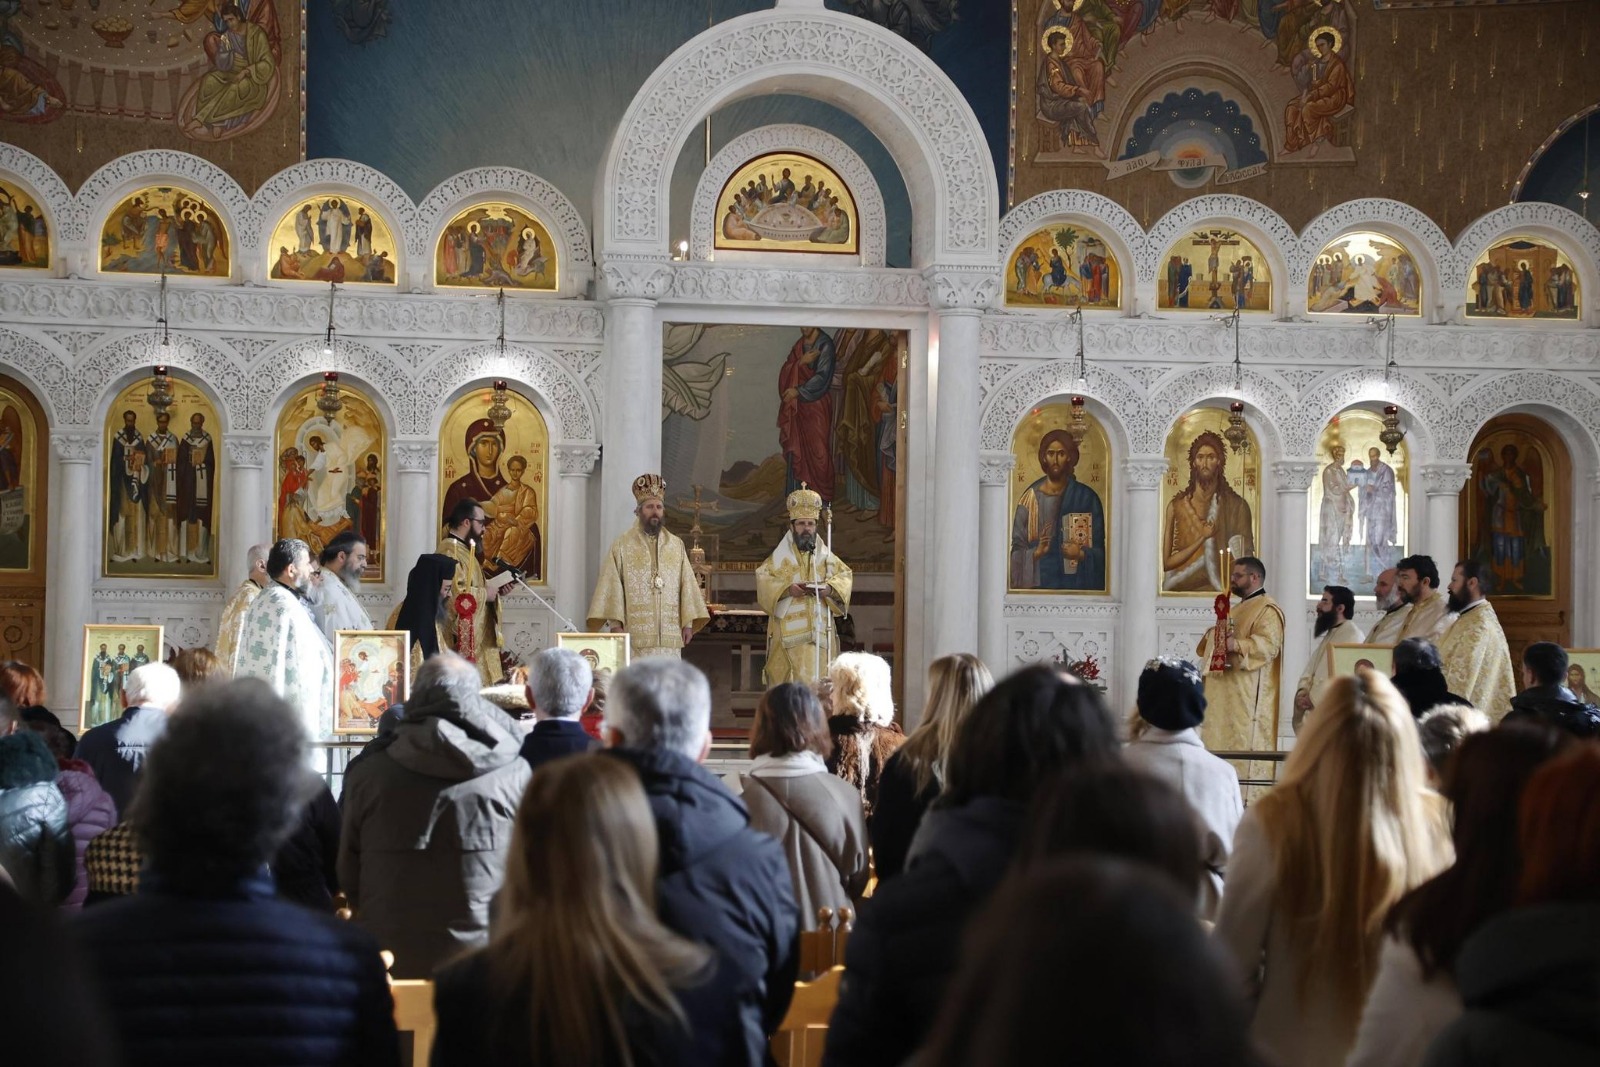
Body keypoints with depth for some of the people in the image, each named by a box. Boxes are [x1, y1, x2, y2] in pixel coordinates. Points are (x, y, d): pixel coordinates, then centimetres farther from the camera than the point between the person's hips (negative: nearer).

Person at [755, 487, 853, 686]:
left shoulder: (825, 556, 11)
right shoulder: (781, 556, 3)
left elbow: (845, 575, 11)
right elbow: (763, 578, -4)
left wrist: (830, 589, -9)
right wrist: (787, 589, -20)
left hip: (820, 631, 3)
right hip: (788, 631, -3)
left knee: (817, 678, -2)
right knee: (792, 682, -7)